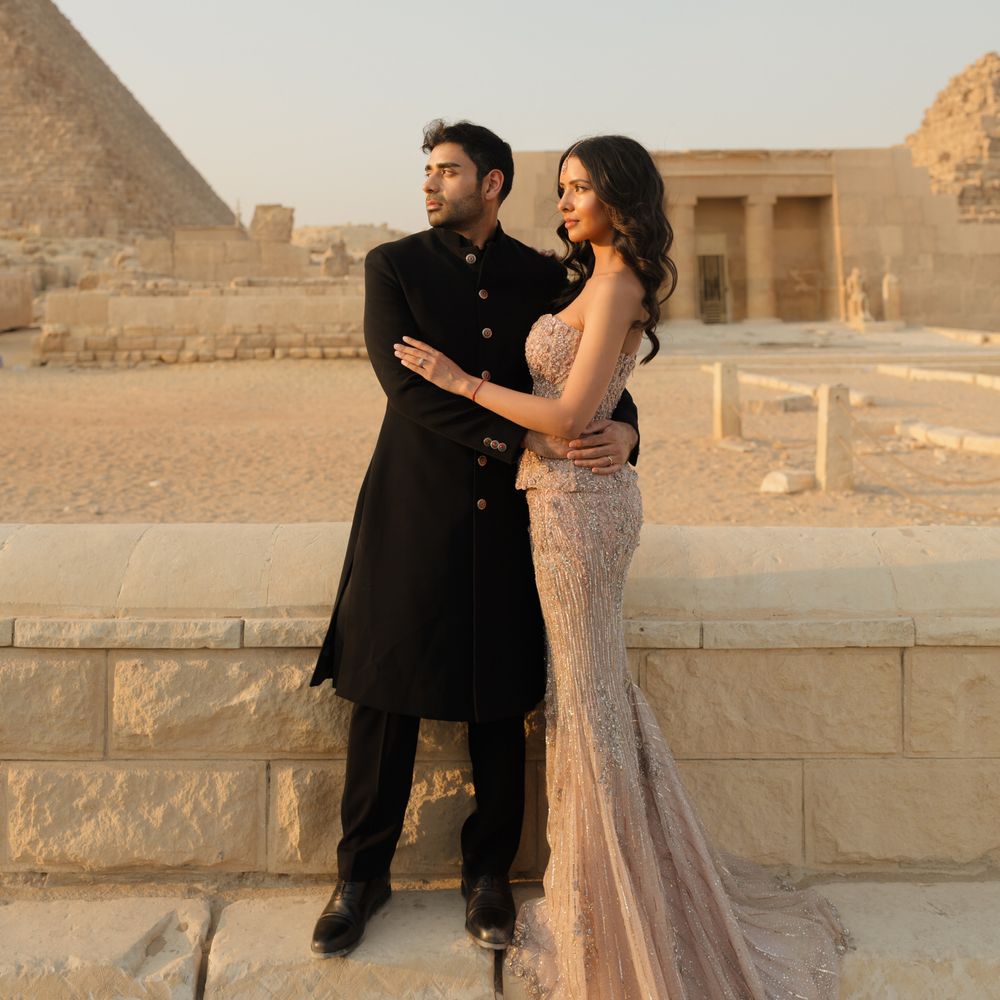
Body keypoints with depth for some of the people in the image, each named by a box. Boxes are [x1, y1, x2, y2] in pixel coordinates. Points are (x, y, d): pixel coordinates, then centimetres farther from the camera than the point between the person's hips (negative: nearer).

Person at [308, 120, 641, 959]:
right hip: (414, 511, -1)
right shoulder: (393, 266, 1)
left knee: (500, 706, 7)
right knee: (385, 696, 3)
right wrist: (523, 437, -20)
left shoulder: (544, 277, 7)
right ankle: (363, 874, 22)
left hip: (509, 518, 2)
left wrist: (622, 429, -16)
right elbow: (407, 385, -12)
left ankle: (489, 874, 25)